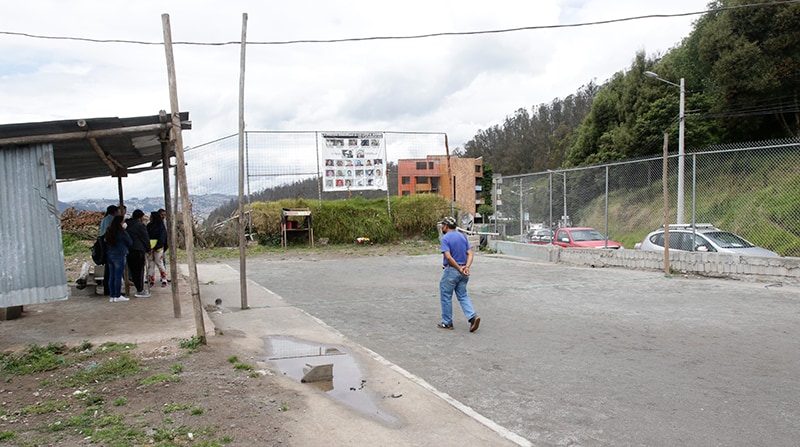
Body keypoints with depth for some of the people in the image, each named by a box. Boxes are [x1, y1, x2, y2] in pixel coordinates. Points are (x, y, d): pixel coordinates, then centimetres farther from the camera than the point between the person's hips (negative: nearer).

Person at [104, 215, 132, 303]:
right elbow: (130, 242, -3)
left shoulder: (108, 231, 6)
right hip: (119, 255, -7)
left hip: (109, 255, 7)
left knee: (111, 276, 10)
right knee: (118, 276, -3)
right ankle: (117, 296, 0)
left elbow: (106, 242, 16)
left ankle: (112, 296, 13)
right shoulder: (122, 232, -12)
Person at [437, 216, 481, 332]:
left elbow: (448, 257, -23)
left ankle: (447, 323, 15)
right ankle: (473, 316, -4)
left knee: (446, 296, 8)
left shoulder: (445, 238, -12)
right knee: (463, 295, 14)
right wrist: (466, 267, -10)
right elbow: (470, 254, 2)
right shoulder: (463, 236, 9)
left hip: (451, 270, -6)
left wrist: (459, 269, -16)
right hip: (463, 272, 7)